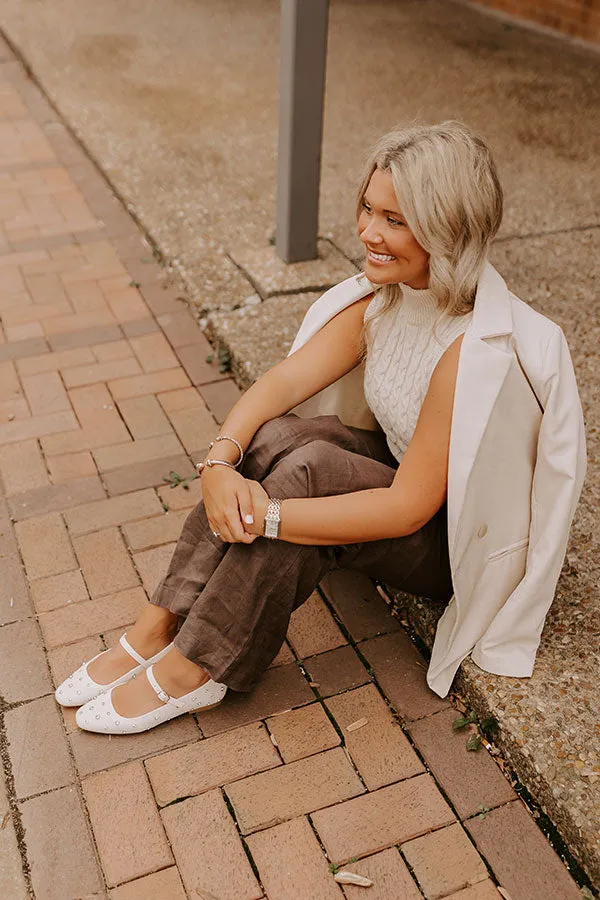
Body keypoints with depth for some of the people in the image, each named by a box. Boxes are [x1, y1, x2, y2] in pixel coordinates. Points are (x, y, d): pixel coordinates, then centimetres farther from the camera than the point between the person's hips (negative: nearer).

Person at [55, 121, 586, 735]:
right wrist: (220, 460, -30)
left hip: (461, 540, -6)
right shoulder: (384, 295, -7)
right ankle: (159, 628, -15)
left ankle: (190, 671, -16)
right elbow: (283, 381, -12)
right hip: (398, 471, 7)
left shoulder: (478, 346, -31)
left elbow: (409, 508, -30)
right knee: (272, 436, -21)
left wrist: (266, 517, -32)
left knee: (307, 471, -31)